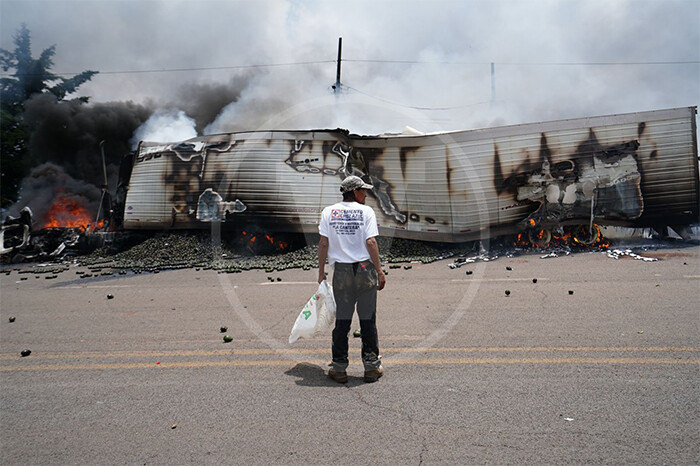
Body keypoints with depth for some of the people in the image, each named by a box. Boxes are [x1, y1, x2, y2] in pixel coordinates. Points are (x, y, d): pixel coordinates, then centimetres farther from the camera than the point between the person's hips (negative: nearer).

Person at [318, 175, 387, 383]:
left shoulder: (328, 212, 5)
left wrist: (321, 271, 9)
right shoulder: (366, 211, -2)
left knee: (342, 321, 9)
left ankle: (339, 368, 14)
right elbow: (371, 243, -9)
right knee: (368, 320, 7)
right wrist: (380, 271, -4)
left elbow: (323, 243, 2)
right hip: (365, 269, -2)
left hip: (341, 271, 2)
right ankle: (371, 366, 15)